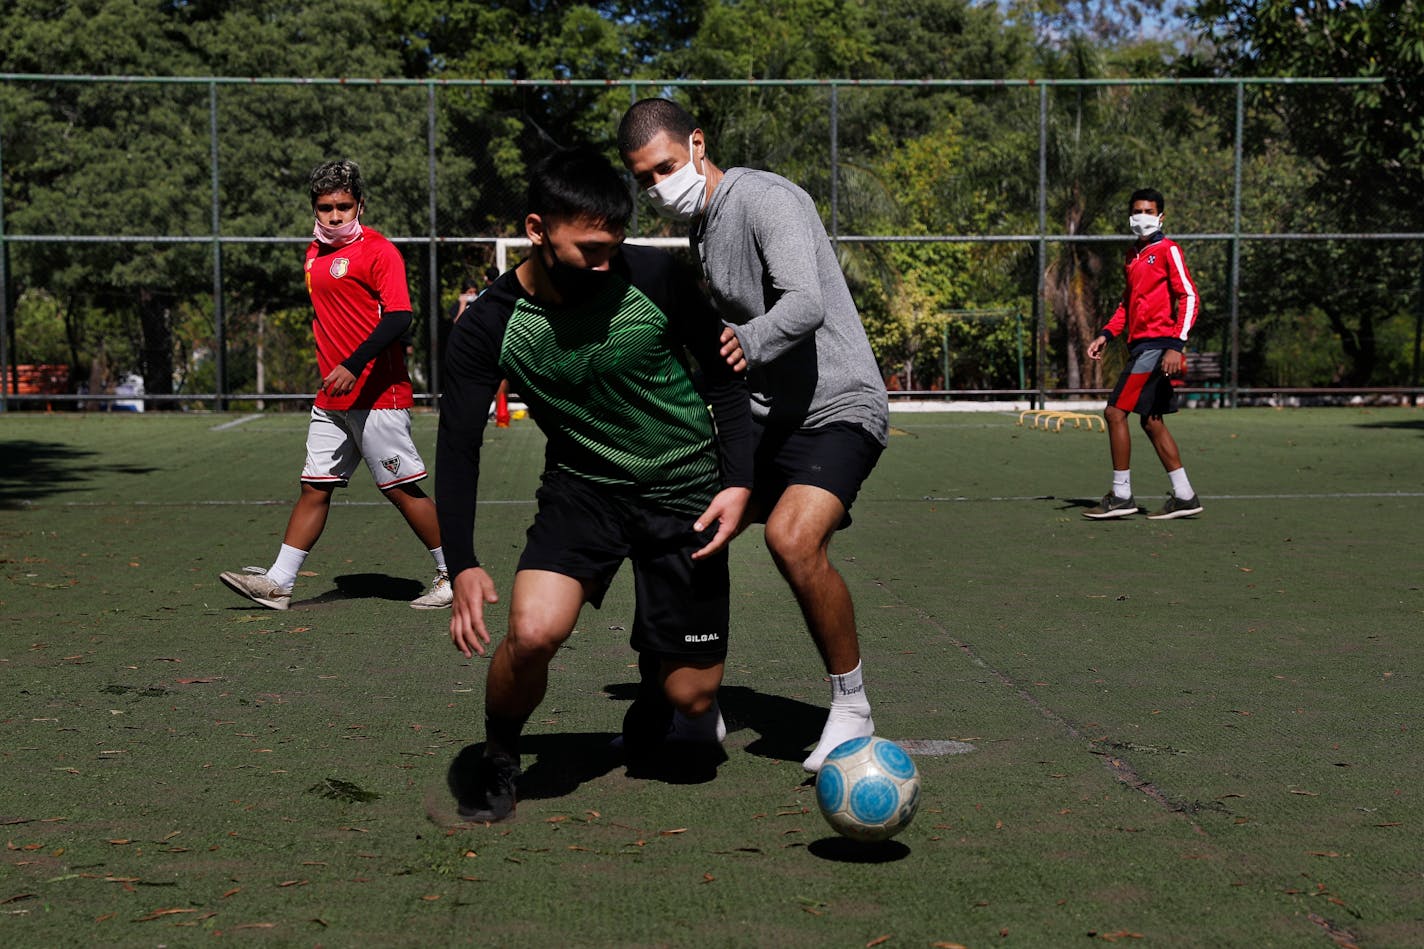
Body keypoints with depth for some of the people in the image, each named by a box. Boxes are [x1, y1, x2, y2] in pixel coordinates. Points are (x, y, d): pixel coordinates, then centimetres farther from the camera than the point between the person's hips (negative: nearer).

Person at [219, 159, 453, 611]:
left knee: (402, 489, -3)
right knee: (314, 487, 7)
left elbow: (398, 317, -21)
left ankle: (454, 574, 9)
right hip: (331, 398, 8)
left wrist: (354, 365, -29)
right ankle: (278, 582, 8)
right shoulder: (316, 252, 15)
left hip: (377, 397, -8)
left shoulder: (378, 251, -10)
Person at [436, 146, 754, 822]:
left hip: (685, 490, 0)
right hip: (581, 486, 0)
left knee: (690, 695, 0)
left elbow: (726, 377, -2)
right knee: (534, 632, -27)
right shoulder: (488, 327, -14)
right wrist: (463, 567, -21)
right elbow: (458, 445, -10)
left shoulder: (655, 279, -15)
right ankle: (498, 762, 3)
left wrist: (738, 483, -11)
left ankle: (655, 706, 40)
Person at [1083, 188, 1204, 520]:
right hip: (1141, 345, 9)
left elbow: (1189, 297, -13)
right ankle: (1184, 496, 12)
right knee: (1151, 421, 8)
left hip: (1157, 344, -9)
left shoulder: (1167, 250, -6)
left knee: (1115, 412, -11)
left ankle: (1121, 496, -6)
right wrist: (1107, 335, 13)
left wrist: (1176, 345, -21)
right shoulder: (1132, 255, 18)